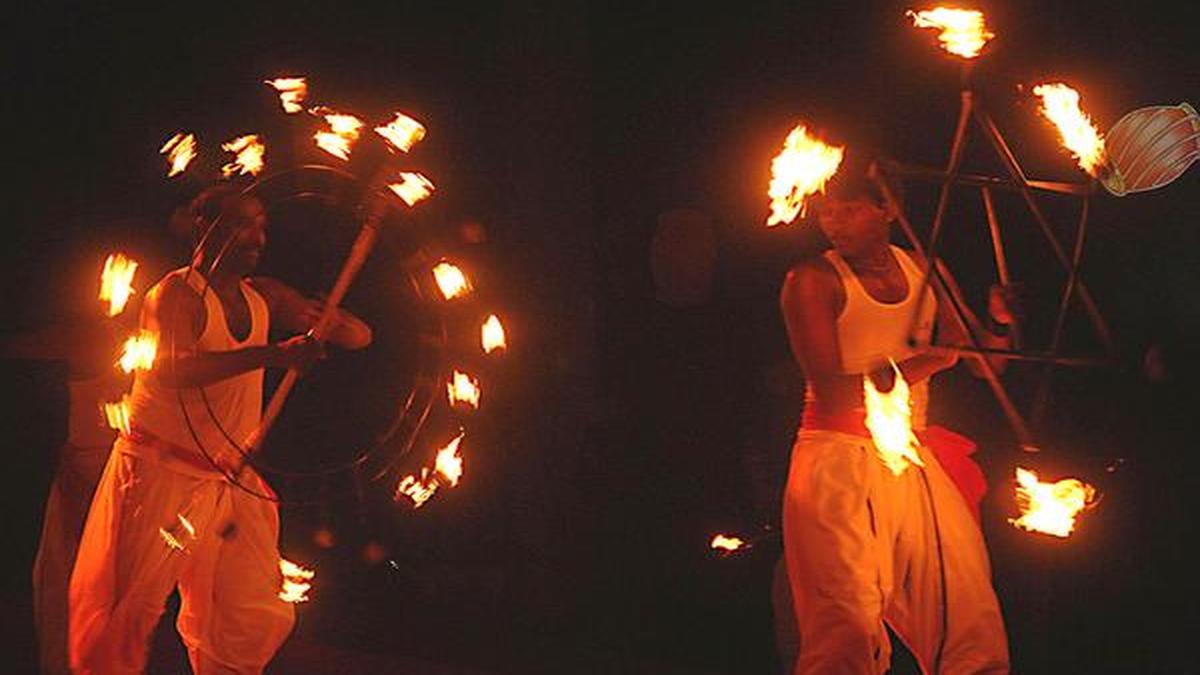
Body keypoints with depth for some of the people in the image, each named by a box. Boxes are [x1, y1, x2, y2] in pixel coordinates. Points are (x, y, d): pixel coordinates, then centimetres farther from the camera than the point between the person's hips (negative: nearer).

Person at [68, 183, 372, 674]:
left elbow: (360, 335, 13)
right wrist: (272, 355, -33)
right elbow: (172, 369, -28)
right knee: (130, 614, -5)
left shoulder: (262, 297, 11)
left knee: (258, 623, 6)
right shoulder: (176, 293, -8)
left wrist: (329, 322, -11)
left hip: (232, 483, 7)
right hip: (162, 474, -7)